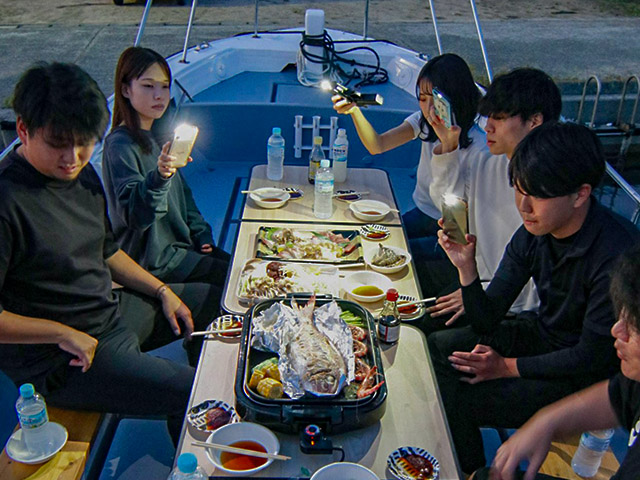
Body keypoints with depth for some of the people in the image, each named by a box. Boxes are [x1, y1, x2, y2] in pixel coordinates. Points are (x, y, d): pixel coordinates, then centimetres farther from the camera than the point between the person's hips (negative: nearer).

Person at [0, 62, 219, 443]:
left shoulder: (83, 174, 3)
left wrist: (163, 291, 7)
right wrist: (65, 333, -22)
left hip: (114, 311, 9)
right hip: (60, 361, -9)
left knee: (215, 300, 18)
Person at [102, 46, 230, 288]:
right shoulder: (119, 145, -17)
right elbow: (134, 216, -27)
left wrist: (201, 234, 9)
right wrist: (159, 177, -43)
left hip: (181, 242, 8)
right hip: (153, 258, -8)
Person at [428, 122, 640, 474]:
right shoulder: (532, 234, -11)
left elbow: (592, 358, -21)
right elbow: (486, 320, -7)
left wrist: (508, 366, -16)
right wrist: (466, 267, -24)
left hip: (587, 379, -7)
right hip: (540, 335, 7)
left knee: (457, 399, -17)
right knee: (437, 347, 0)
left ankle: (471, 473, 17)